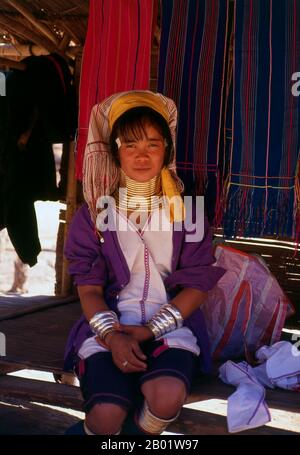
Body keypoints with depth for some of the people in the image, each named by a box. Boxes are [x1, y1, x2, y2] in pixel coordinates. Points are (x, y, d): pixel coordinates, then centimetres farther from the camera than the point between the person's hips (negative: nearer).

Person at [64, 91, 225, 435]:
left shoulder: (187, 211, 5)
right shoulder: (93, 213, 4)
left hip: (170, 325, 1)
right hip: (109, 325, 0)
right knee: (106, 415, -28)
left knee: (168, 396, -31)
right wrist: (113, 337, -17)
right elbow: (89, 288, 1)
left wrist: (151, 330, -11)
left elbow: (197, 284, 1)